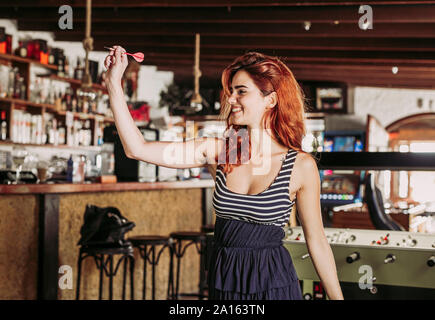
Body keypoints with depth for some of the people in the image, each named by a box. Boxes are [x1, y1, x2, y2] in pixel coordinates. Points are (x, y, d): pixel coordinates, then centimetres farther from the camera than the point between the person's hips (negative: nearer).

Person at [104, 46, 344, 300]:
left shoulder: (301, 167, -9)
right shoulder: (217, 152, -1)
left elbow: (317, 241, -1)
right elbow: (138, 149, -5)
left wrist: (337, 298, 1)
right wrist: (114, 83, -8)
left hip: (274, 286, -3)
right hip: (223, 283, 3)